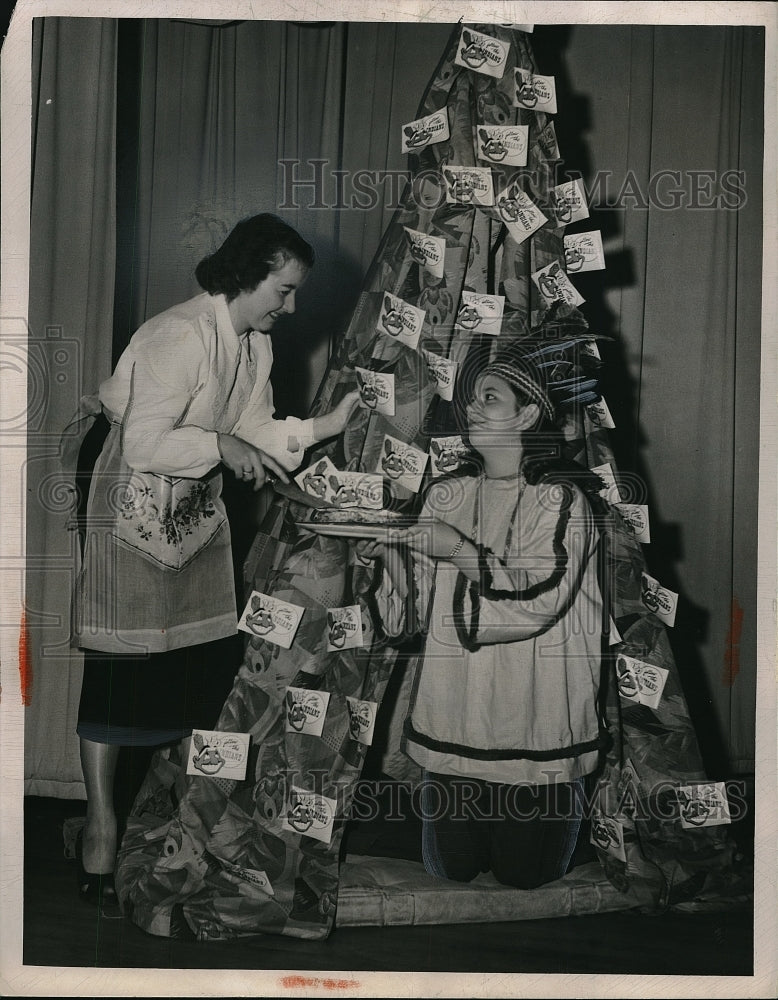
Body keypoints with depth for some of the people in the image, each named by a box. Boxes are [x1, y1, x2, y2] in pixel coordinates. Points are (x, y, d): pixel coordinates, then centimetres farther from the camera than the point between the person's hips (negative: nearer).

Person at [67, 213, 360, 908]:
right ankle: (101, 822, 9)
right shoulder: (182, 335, -23)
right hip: (136, 510, -8)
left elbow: (255, 431, 5)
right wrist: (221, 446, -19)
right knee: (122, 668, -2)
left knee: (211, 661, 9)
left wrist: (328, 425, -5)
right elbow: (144, 443, -27)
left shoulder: (256, 342, 6)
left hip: (199, 512, 8)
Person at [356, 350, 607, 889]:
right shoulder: (446, 495, 7)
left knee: (524, 874, 6)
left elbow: (540, 597, -18)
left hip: (535, 725, -4)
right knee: (451, 869, 6)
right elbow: (414, 602, 7)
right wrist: (383, 553, -11)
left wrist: (461, 550, -21)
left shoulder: (561, 500, -8)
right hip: (453, 718, 4)